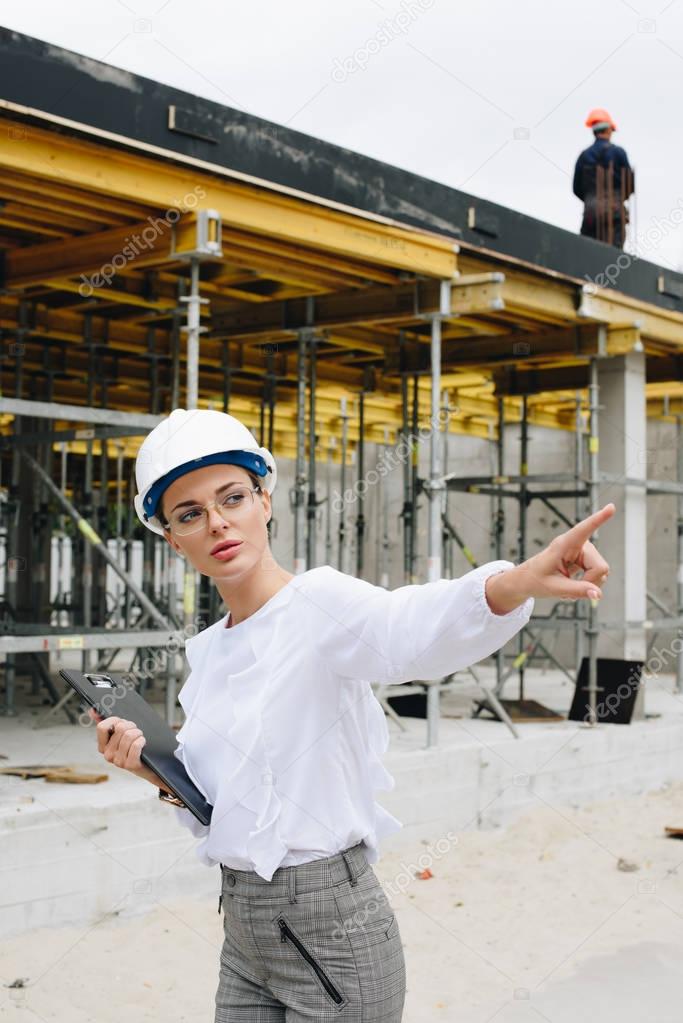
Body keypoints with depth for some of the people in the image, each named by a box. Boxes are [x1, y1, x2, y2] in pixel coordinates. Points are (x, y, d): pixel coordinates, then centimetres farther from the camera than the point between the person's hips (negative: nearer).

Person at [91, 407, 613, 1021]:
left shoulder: (319, 603, -15)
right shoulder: (206, 652, 7)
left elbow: (418, 628, -39)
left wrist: (520, 580, -58)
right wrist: (157, 772, -2)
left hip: (331, 929, -7)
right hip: (244, 935, 7)